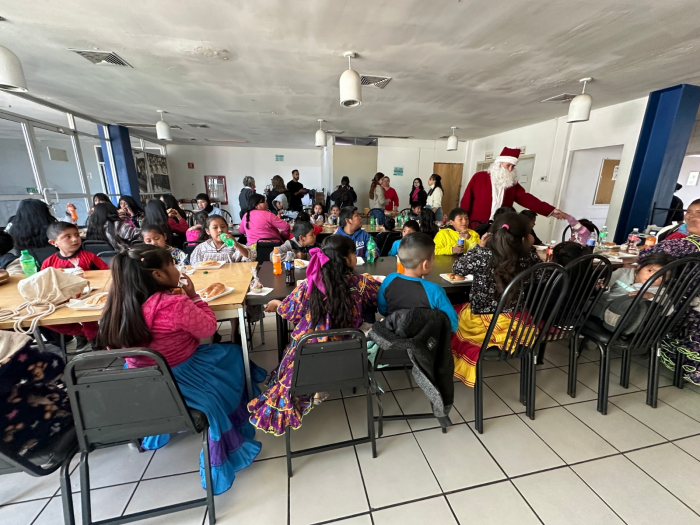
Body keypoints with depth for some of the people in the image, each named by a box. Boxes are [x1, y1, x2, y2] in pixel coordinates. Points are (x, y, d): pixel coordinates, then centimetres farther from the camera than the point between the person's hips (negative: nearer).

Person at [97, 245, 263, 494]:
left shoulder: (121, 303, -6)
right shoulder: (175, 304, -29)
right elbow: (208, 327, -13)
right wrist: (194, 296, -6)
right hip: (178, 381, -7)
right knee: (233, 354, 14)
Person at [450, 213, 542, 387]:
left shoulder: (482, 255, -21)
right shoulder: (528, 258, -12)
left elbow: (457, 268, -2)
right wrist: (530, 248, 13)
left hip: (483, 321, -3)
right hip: (515, 321, 4)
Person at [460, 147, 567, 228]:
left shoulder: (512, 184, 11)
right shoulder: (479, 177, -1)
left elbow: (527, 199, 2)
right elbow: (466, 201, -3)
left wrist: (551, 211, -8)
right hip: (476, 227, -4)